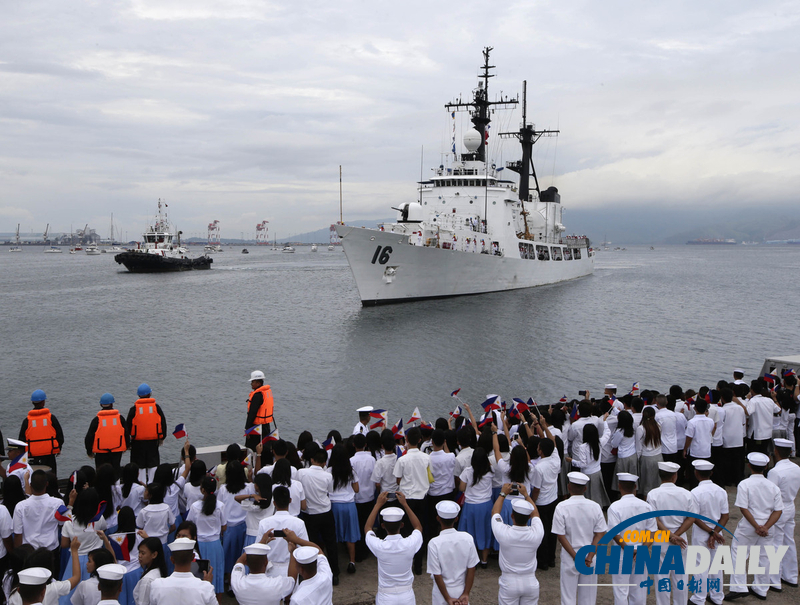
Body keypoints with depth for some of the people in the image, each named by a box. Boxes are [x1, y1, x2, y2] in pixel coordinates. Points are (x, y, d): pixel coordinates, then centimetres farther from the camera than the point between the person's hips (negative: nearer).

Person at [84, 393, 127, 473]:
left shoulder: (97, 420, -5)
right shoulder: (120, 418, 0)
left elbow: (89, 437, -2)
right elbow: (126, 433, 6)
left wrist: (89, 451, 11)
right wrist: (126, 447, 21)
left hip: (101, 453, -2)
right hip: (117, 451, 2)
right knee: (115, 471, 10)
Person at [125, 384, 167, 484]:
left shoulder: (134, 409, -6)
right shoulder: (156, 407, -1)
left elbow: (128, 425, -3)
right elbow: (163, 422, 5)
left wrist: (127, 441, 6)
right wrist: (161, 437, 16)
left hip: (138, 442, -1)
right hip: (153, 440, 1)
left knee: (140, 465, 8)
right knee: (153, 464, 11)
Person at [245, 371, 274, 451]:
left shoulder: (257, 395, -19)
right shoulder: (268, 391, 9)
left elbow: (252, 413, -20)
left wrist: (247, 428, -17)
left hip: (257, 426, -9)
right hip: (267, 425, 9)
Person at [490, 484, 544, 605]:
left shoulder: (504, 533, -23)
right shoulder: (536, 534, -17)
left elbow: (494, 512, -1)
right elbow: (535, 513, 5)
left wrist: (503, 494, 10)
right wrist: (526, 494, 15)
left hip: (509, 583, -2)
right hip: (531, 583, 2)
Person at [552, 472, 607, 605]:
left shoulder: (561, 507, -13)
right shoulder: (595, 506, -6)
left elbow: (561, 536, -15)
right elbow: (599, 534, -8)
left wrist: (576, 557, -12)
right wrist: (589, 557, -11)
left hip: (569, 559, -2)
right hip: (590, 559, 2)